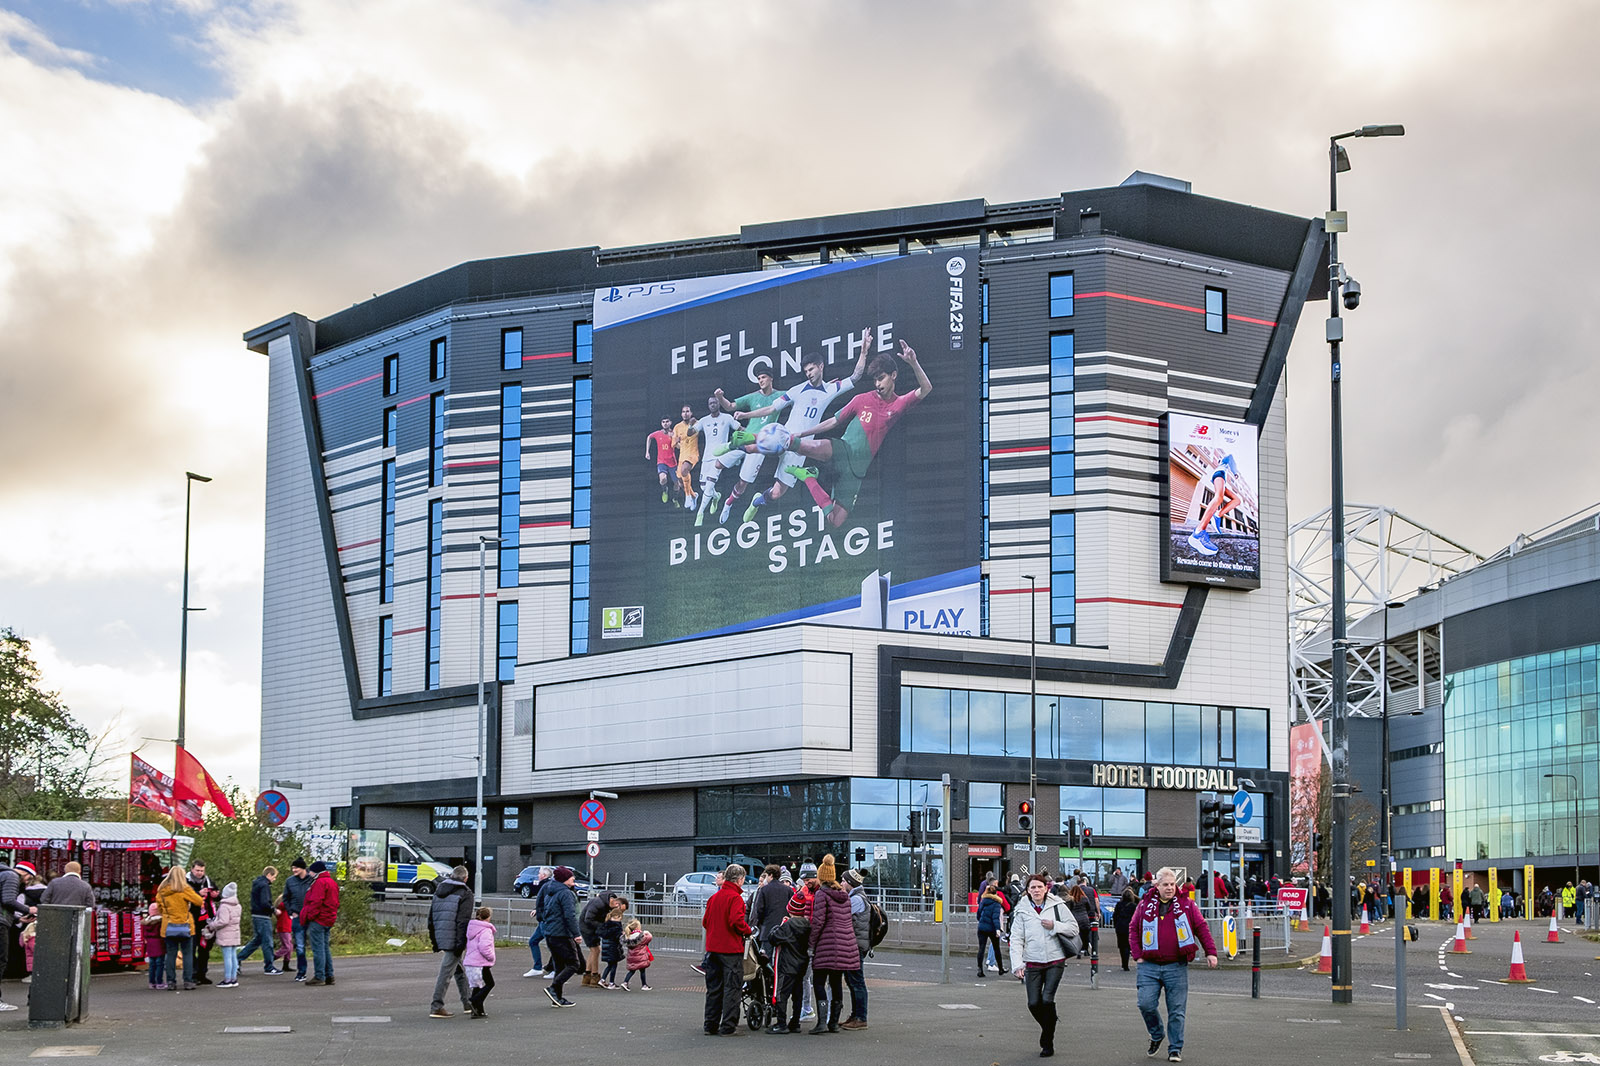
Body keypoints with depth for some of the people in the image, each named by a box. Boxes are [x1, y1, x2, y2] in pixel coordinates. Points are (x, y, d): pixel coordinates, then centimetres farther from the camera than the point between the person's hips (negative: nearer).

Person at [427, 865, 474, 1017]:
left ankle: (468, 1002, 27)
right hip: (454, 939, -7)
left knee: (459, 970, 19)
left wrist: (433, 939, 20)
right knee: (446, 971, -5)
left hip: (440, 936, 7)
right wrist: (462, 942, -15)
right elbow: (464, 920, -15)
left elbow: (431, 917, 17)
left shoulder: (439, 891, 15)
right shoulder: (465, 893, -6)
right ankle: (436, 1007, -7)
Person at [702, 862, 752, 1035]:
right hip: (731, 949, -7)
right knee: (731, 987, -2)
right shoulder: (735, 898, -12)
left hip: (712, 948, 7)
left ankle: (711, 1025, 14)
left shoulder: (714, 897, 11)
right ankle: (728, 1026, -3)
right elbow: (736, 921, -22)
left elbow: (705, 921, 14)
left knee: (713, 988, 12)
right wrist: (748, 930, -5)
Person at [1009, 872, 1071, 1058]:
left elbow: (1073, 926, 6)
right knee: (1033, 1003, -4)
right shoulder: (1022, 911, 3)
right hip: (1033, 963, 2)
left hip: (1055, 961, -2)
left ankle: (1047, 1042, -1)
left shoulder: (1057, 906, 1)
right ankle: (1048, 1029, 27)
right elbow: (1016, 939, 1)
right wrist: (1017, 964, -9)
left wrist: (1055, 926, -11)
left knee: (1047, 999, -14)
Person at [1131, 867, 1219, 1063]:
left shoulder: (1186, 905, 5)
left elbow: (1201, 927, 6)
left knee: (1177, 1010, 0)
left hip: (1176, 967, -1)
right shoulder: (1145, 905, 8)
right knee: (1146, 1004, -7)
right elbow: (1134, 929, 13)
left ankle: (1175, 1049, 10)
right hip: (1149, 966, 1)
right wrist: (1137, 955, 3)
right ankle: (1157, 1035, 19)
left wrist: (1211, 952, -2)